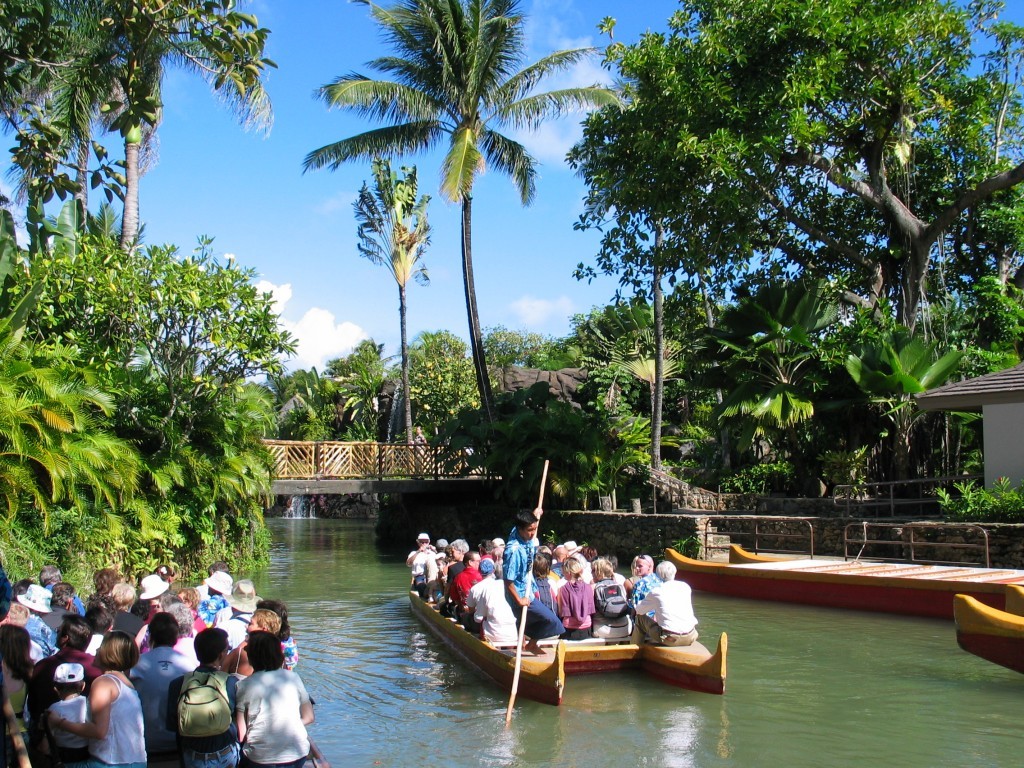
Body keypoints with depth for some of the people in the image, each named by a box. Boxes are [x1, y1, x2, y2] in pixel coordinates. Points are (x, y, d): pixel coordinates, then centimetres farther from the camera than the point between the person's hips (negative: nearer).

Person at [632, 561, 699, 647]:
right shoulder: (685, 586, 9)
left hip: (670, 639, -4)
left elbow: (639, 610, 11)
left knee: (640, 618, 17)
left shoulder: (656, 592, -2)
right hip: (691, 637, 4)